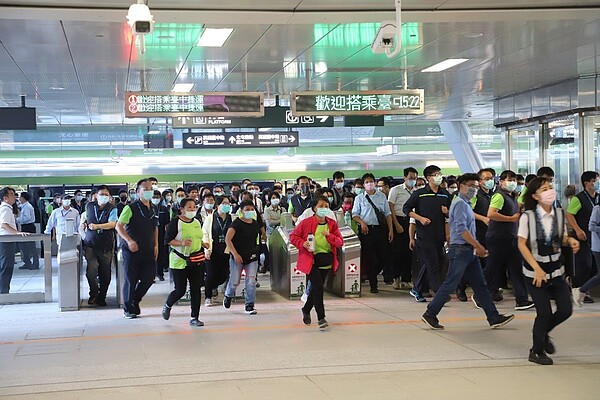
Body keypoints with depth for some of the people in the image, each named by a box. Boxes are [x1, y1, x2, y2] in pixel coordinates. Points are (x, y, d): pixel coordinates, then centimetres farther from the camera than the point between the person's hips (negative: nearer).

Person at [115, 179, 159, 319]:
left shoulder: (154, 209, 10)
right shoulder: (131, 208, -10)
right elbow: (119, 226, -13)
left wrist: (156, 245, 13)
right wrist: (129, 240, -25)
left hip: (148, 251, 6)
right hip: (132, 250, -5)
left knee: (149, 277, 2)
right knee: (131, 280, 1)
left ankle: (135, 301, 25)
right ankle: (128, 309, 15)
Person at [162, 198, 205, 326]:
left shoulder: (197, 222, 10)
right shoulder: (175, 223, -10)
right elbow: (167, 240, -11)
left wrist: (203, 244, 10)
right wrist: (181, 243, -24)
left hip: (197, 260, 5)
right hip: (180, 261, -5)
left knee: (196, 289, 2)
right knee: (180, 290, -2)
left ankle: (195, 318, 9)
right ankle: (167, 306, 30)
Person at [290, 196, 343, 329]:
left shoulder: (332, 224, 3)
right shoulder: (306, 223, -8)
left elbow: (340, 242, -1)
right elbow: (293, 236, 1)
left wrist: (329, 236, -19)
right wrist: (302, 243, -17)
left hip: (327, 261, 5)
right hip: (311, 260, -5)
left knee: (317, 288, 15)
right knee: (318, 286, -16)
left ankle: (306, 309, 40)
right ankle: (321, 318, -11)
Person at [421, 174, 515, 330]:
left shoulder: (466, 204, 18)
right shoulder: (460, 203, -12)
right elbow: (462, 229, -21)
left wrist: (477, 247, 15)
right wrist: (478, 246, -17)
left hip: (469, 250, 10)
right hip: (460, 249, -10)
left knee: (480, 285, 8)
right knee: (450, 284, -6)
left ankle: (494, 318, 9)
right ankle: (430, 314, 3)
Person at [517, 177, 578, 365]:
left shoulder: (559, 213, -1)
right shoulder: (528, 216, -14)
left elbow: (562, 237, 13)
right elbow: (522, 244, -13)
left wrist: (570, 240, -11)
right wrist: (537, 268, -19)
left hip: (556, 269, 5)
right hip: (535, 271, -5)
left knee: (566, 309, 3)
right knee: (544, 313, -4)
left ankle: (544, 333, 33)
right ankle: (537, 351, 18)